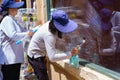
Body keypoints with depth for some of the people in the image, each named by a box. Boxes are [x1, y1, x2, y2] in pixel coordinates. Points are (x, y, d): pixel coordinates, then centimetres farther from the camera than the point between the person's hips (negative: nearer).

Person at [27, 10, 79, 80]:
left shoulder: (50, 24, -11)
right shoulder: (49, 35, -37)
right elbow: (52, 57, -41)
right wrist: (70, 54, -39)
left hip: (39, 54, 9)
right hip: (36, 57, -9)